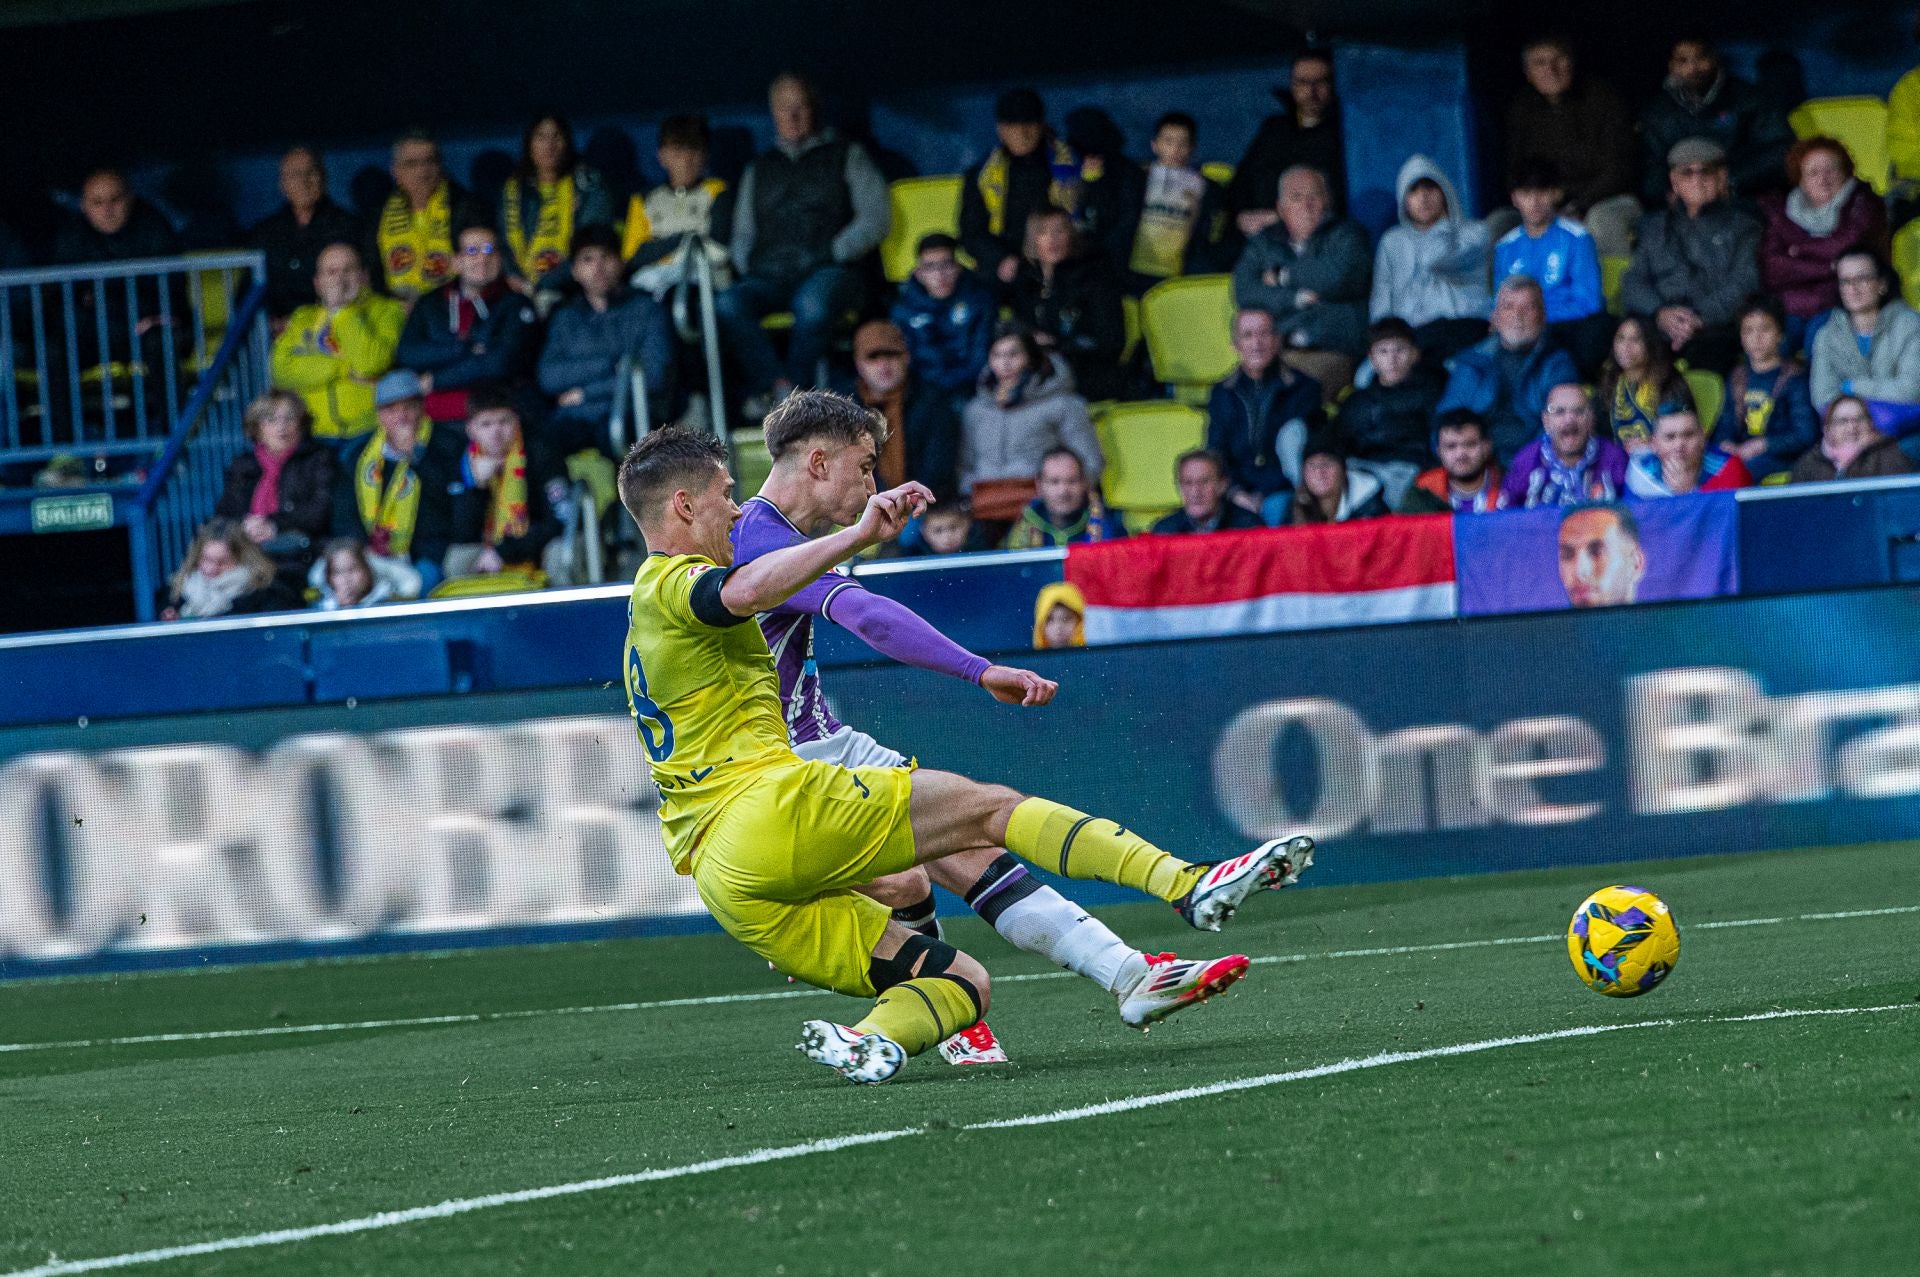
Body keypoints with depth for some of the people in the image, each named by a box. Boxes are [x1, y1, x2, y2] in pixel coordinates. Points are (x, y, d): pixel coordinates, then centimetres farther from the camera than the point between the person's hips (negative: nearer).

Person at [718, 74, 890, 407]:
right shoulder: (760, 169, 28)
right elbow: (743, 233, 25)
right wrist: (746, 266, 3)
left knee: (812, 305, -41)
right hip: (769, 276, 3)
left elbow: (876, 217, 6)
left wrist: (834, 253, -6)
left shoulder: (846, 155, 17)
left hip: (825, 270, -3)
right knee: (728, 304, -32)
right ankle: (780, 390, -39)